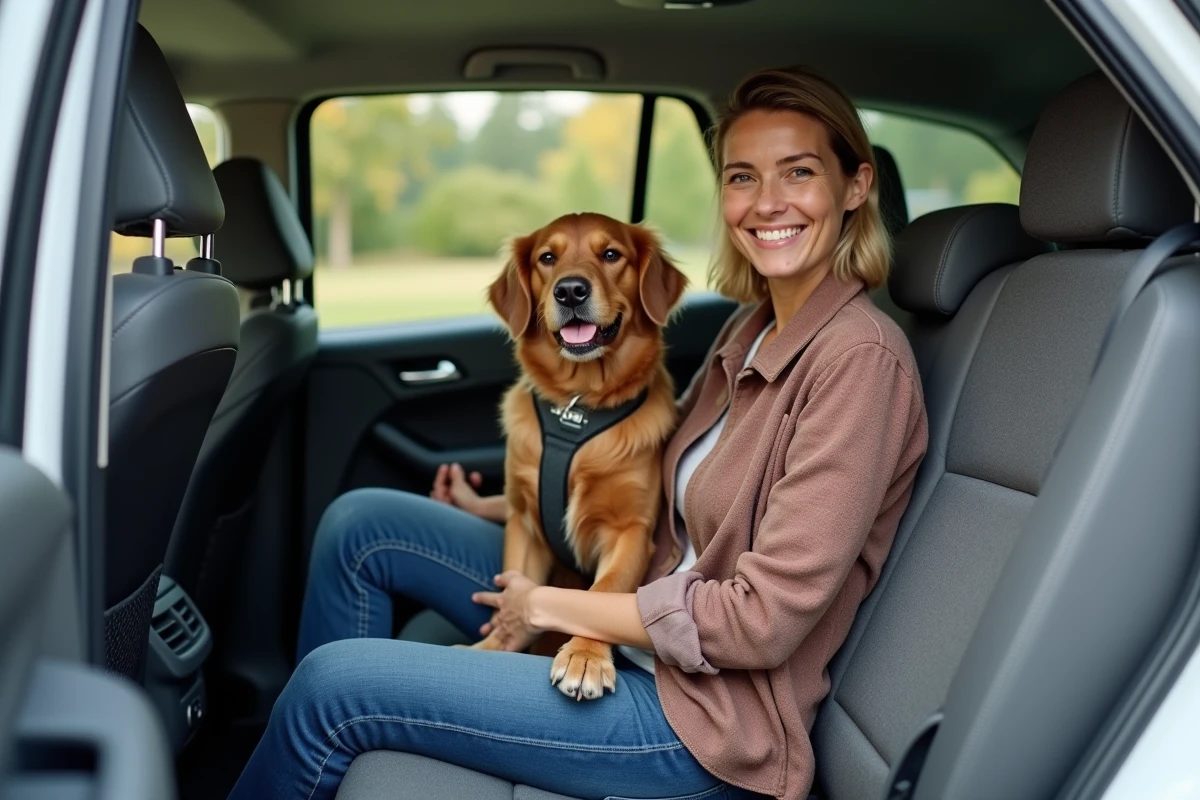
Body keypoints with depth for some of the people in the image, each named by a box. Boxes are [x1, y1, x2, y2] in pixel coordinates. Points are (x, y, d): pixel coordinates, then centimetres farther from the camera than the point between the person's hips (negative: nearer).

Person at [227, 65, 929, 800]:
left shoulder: (861, 357, -20)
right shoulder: (754, 327, 6)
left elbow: (764, 620, -23)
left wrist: (551, 606, -14)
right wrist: (501, 511, 14)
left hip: (708, 717, -8)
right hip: (646, 622, 8)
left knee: (332, 682, -10)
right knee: (359, 524, 5)